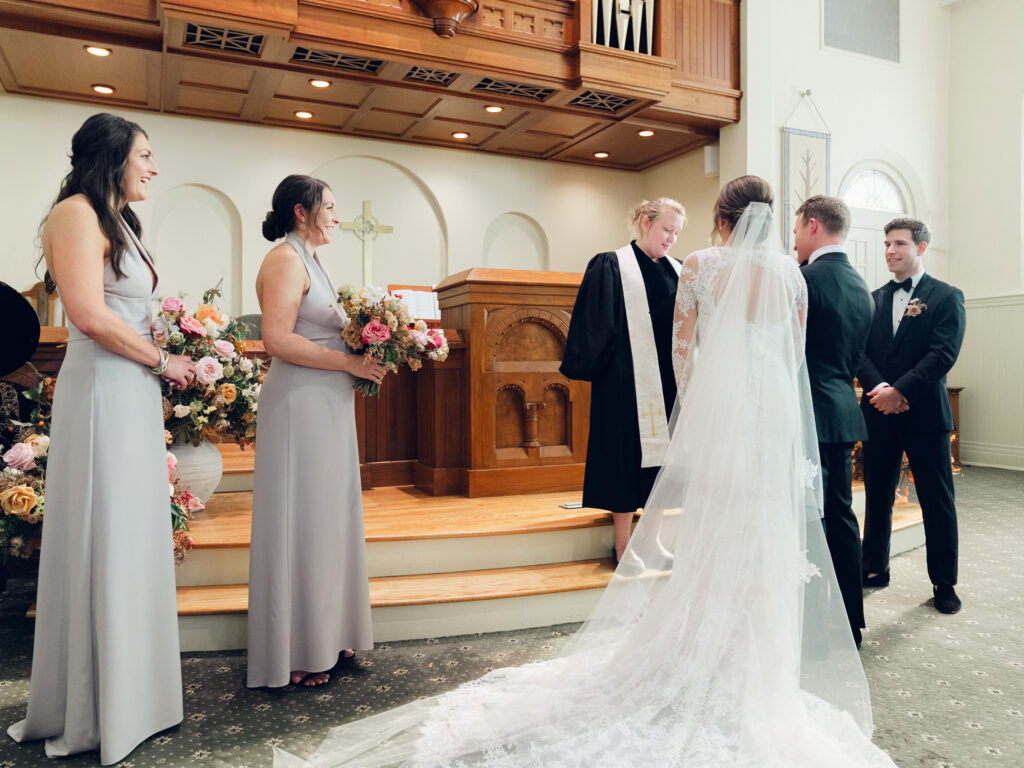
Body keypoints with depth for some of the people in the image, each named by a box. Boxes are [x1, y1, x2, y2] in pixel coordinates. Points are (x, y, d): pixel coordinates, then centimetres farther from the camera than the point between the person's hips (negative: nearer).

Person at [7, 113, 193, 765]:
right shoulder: (77, 212, -8)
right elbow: (91, 317, -19)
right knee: (102, 540, -1)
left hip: (136, 393, 9)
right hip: (102, 392, -9)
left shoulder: (119, 223, 20)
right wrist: (163, 361, -7)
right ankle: (94, 715, 15)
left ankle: (128, 690, 27)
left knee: (133, 536, 13)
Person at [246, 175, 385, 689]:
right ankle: (295, 653, 12)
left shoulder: (308, 260, 18)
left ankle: (324, 635, 27)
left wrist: (359, 360, 7)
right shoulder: (286, 260, -11)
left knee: (327, 519, 14)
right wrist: (350, 362, -19)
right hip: (301, 408, -10)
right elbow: (278, 340, -22)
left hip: (325, 407, 10)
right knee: (301, 521, -2)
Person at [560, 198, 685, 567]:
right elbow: (595, 325, -8)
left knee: (660, 451, 10)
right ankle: (623, 545, 11)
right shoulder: (611, 267, -4)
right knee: (628, 455, 0)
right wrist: (588, 369, -12)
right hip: (627, 381, -6)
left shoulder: (676, 271, 13)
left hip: (667, 380, 6)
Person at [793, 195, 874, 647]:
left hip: (807, 416, -9)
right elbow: (853, 357, 18)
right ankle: (850, 623, 26)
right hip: (844, 414, 9)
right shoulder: (861, 288, 14)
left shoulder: (805, 278, -13)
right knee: (840, 517, 15)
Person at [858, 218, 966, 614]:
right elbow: (861, 352, 2)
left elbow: (943, 354, -13)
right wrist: (880, 388, -15)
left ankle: (943, 582, 19)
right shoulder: (875, 299, 10)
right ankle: (875, 569, 27)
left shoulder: (947, 297, -2)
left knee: (937, 500, 5)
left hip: (925, 414, -4)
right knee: (877, 495, 12)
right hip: (880, 414, 4)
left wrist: (900, 391, -20)